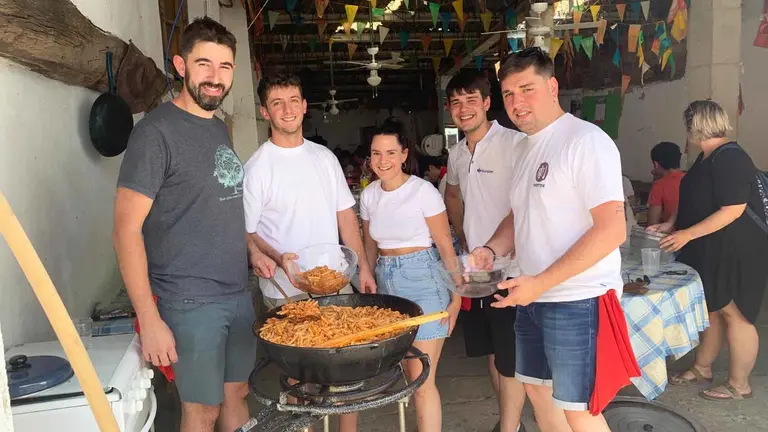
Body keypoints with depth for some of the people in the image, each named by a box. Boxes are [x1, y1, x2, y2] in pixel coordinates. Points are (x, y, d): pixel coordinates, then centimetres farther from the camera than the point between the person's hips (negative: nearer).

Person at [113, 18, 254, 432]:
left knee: (237, 393, 18)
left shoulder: (220, 129, 9)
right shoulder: (157, 132, -14)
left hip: (238, 294, 7)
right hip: (191, 302, -7)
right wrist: (150, 320, -18)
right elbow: (126, 230, -16)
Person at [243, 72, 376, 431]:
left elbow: (345, 215, 10)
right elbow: (244, 231, -9)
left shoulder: (324, 157, 7)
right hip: (287, 291, -4)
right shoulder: (257, 167, -8)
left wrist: (362, 267, 6)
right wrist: (275, 258, -27)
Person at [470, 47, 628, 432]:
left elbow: (612, 230, -22)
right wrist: (492, 249, 1)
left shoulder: (586, 140, -15)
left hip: (577, 301, -8)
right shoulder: (522, 149, 11)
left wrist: (541, 282, -23)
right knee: (537, 388, 21)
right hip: (533, 299, 8)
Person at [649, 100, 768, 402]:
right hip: (713, 251, 10)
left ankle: (739, 385, 14)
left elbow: (733, 210, -26)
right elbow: (696, 202, 19)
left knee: (734, 314, 1)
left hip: (737, 253, -10)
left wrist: (687, 234, -25)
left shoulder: (730, 160, -21)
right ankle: (702, 369, 30)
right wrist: (671, 225, 9)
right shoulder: (707, 158, 10)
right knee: (713, 309, 17)